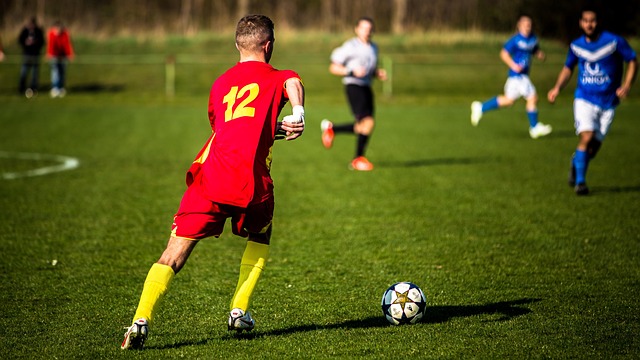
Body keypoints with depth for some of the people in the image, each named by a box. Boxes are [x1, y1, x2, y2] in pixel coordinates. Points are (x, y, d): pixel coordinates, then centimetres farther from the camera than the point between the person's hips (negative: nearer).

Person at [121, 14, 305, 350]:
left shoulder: (219, 84, 26)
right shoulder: (277, 78, 12)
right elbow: (294, 83, -13)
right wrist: (298, 115, -26)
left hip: (210, 176, 2)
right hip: (252, 182, -2)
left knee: (174, 255, 0)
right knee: (259, 240, 28)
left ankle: (141, 320, -16)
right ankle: (239, 311, 20)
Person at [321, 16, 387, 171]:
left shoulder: (373, 48, 15)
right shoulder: (350, 46, -7)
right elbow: (333, 68, -6)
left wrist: (379, 73, 5)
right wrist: (352, 71, -20)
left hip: (366, 87, 8)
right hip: (353, 87, -8)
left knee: (363, 128, 5)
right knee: (368, 122, -20)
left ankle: (331, 128, 25)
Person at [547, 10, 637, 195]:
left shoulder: (614, 41, -9)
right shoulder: (576, 46, 1)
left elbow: (632, 61, -2)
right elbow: (568, 67, 17)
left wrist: (626, 85, -16)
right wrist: (557, 87, 2)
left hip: (608, 103, 0)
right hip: (584, 99, 0)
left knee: (594, 146, 3)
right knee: (586, 137, -20)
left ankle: (577, 161, 37)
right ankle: (580, 181, -9)